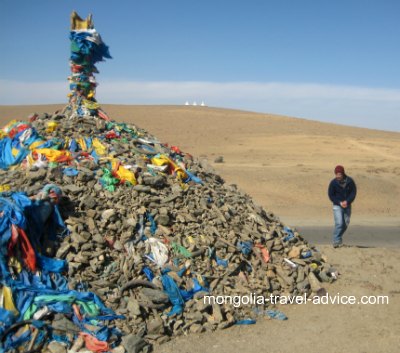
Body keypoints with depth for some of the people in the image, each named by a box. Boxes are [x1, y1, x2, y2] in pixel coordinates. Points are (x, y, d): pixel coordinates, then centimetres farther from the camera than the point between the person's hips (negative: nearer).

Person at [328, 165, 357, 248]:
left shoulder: (350, 181, -8)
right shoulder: (333, 183, -11)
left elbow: (353, 192, -2)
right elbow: (331, 195, -4)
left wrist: (347, 201, -17)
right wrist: (339, 202, -16)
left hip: (347, 205, 3)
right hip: (337, 205, -3)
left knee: (346, 223, 9)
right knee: (339, 223, -15)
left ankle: (338, 238, 29)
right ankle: (336, 241, -7)